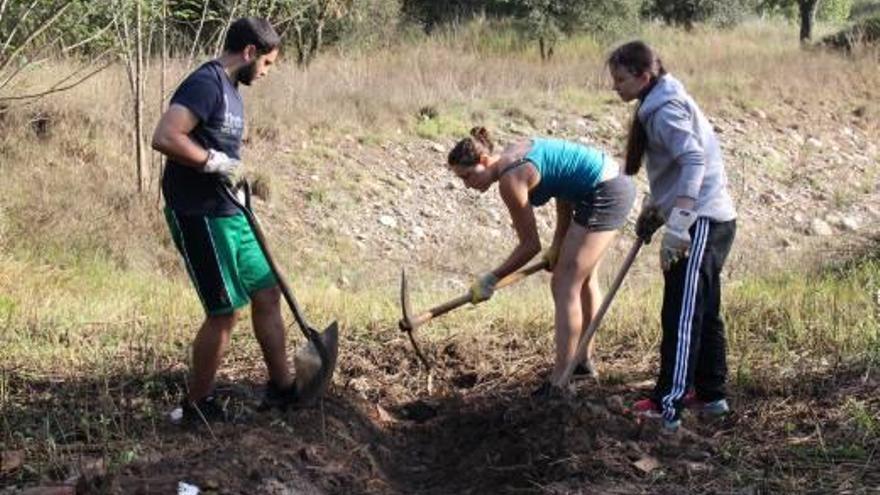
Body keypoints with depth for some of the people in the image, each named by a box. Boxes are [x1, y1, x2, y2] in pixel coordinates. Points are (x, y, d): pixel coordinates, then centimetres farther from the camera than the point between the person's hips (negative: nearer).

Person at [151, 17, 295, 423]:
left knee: (267, 293, 12)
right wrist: (217, 162, -19)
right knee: (225, 311, -4)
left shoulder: (230, 90, 15)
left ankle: (281, 388, 23)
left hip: (229, 214, 10)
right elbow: (165, 138, -27)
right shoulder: (206, 84, -16)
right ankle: (197, 405, 11)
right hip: (198, 217, -10)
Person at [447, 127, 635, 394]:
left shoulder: (510, 180, -20)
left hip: (604, 195, -10)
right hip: (616, 181, 10)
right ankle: (584, 360, 40)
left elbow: (530, 245, -14)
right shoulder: (513, 152, 5)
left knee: (565, 286, -8)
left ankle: (557, 384, -8)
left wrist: (491, 279, -5)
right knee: (584, 278, 24)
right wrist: (559, 242, 12)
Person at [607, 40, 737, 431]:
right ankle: (711, 394, 25)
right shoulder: (658, 106, 16)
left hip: (702, 223, -11)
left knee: (681, 315, -10)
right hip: (710, 221, 11)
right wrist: (653, 209, 21)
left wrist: (676, 225, -32)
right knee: (702, 312, 17)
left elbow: (694, 160, -28)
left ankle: (668, 407, -9)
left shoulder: (665, 110, -15)